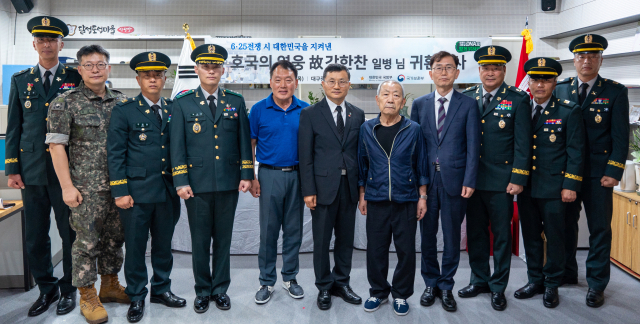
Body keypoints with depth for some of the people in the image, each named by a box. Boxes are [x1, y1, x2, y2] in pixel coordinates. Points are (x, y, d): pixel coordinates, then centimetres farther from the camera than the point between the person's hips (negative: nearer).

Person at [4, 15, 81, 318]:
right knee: (35, 236, 9)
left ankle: (68, 289, 21)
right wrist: (12, 168, 4)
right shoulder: (20, 80, 11)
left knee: (70, 233, 5)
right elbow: (13, 128, 10)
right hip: (32, 170, 3)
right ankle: (47, 288, 26)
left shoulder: (76, 78, 2)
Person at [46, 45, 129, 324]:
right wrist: (67, 186, -12)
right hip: (86, 187, -4)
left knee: (115, 237, 14)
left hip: (119, 185, 5)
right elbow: (56, 145, -6)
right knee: (87, 241, 2)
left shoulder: (121, 101, 9)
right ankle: (87, 296, 16)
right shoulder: (65, 103, -4)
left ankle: (110, 286, 30)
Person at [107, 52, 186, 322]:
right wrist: (120, 191, -9)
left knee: (163, 244, 15)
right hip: (137, 191, -3)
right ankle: (136, 297, 23)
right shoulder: (124, 110, -2)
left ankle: (161, 289, 32)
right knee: (135, 247, 7)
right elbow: (115, 154, -5)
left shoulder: (174, 109, 8)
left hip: (168, 191, 4)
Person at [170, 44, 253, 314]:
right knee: (200, 241, 8)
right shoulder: (183, 103, 3)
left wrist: (246, 175, 1)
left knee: (223, 239, 11)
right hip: (197, 184, -1)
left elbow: (244, 141, 7)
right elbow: (177, 146, 0)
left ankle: (220, 289, 25)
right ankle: (202, 291, 24)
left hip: (228, 184, 1)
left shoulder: (236, 102, 7)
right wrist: (181, 181, -7)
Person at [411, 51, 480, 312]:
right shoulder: (419, 104, 8)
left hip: (454, 179, -1)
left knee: (452, 235, 8)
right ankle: (431, 283, 27)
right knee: (427, 234, 10)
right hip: (425, 179, 2)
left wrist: (469, 181, -10)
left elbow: (473, 145, -2)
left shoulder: (468, 105, 2)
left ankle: (446, 286, 23)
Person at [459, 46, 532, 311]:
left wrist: (518, 178, -10)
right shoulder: (467, 97, 6)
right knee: (475, 233, 13)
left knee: (501, 235, 8)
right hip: (471, 179, 3)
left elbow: (523, 143, -5)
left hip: (501, 181, -3)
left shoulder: (518, 100, -2)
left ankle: (498, 287, 23)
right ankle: (479, 280, 30)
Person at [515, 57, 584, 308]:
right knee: (531, 237, 13)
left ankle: (551, 285, 23)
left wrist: (570, 185, -10)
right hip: (526, 186, 3)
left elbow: (575, 152, -5)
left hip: (554, 188, -3)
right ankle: (535, 280, 29)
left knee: (554, 238, 8)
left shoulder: (568, 111, -4)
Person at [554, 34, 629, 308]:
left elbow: (620, 136, -4)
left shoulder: (615, 92, 0)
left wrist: (613, 172, -12)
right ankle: (567, 273, 29)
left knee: (599, 229, 5)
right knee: (565, 224, 12)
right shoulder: (560, 89, 6)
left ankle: (596, 284, 17)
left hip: (598, 172, -2)